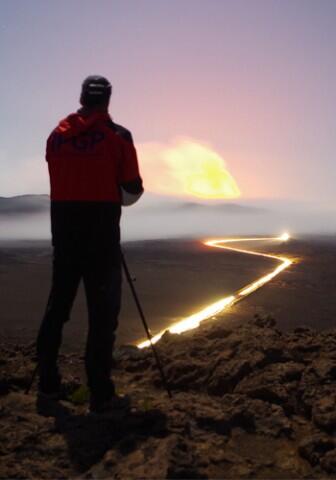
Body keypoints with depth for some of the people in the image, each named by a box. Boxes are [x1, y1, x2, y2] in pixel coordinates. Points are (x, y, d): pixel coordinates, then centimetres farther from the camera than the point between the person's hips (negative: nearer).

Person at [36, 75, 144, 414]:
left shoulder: (56, 135, 9)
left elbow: (59, 181, 10)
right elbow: (132, 191, -4)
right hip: (101, 227, -4)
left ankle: (48, 382, 24)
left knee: (58, 302, 15)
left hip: (63, 226, 5)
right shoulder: (117, 135, -3)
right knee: (102, 309, 0)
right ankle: (100, 394, 1)